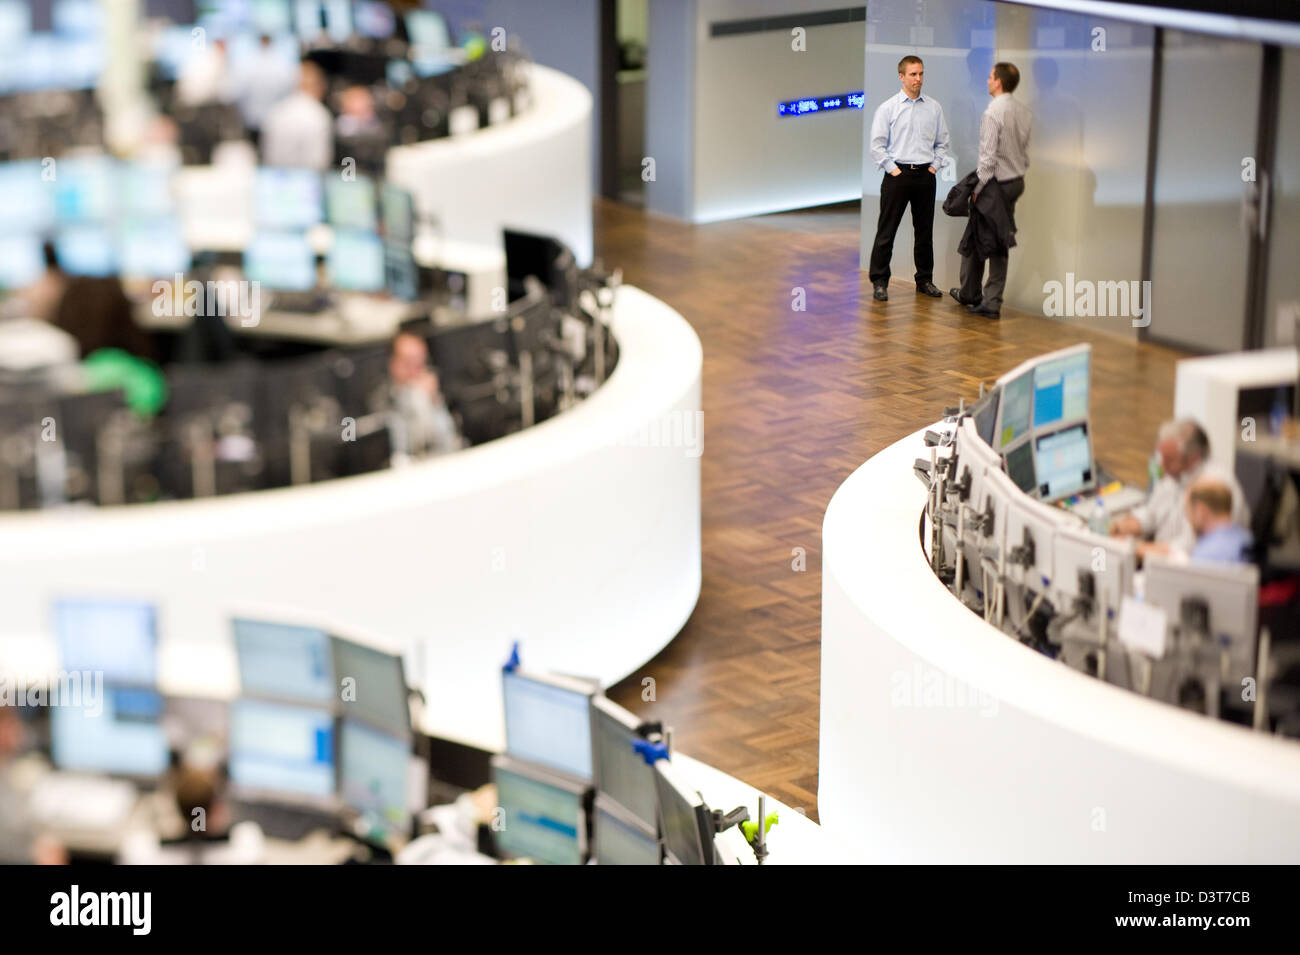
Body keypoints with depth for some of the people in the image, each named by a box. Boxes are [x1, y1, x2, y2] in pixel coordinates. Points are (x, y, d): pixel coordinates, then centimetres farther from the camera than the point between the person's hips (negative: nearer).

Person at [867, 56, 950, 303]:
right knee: (886, 230, -2)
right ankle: (879, 282, 3)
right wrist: (892, 169, -8)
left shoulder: (934, 107, 8)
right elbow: (877, 145, -2)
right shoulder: (887, 108, -1)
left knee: (924, 230, 9)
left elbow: (942, 142, 14)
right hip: (897, 175, -3)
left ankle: (925, 279, 18)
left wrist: (935, 166, 3)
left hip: (925, 175, 3)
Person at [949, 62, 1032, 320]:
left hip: (995, 183, -7)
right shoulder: (1024, 112, 5)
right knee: (999, 244, 10)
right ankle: (992, 301, 10)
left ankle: (969, 294, 22)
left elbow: (989, 156, -20)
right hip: (1016, 182, 7)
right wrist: (1019, 173, 19)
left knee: (974, 240, 10)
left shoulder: (992, 113, -18)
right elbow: (1025, 151, 10)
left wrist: (978, 186, -12)